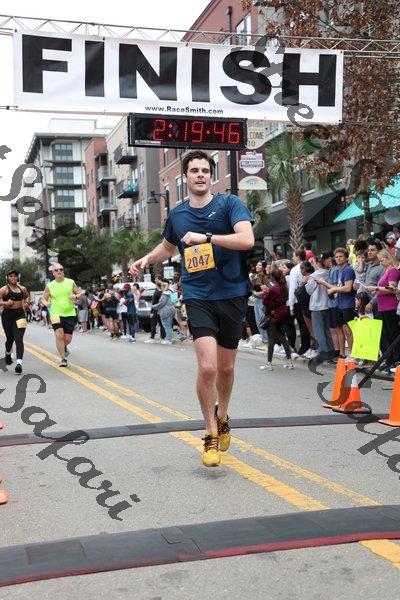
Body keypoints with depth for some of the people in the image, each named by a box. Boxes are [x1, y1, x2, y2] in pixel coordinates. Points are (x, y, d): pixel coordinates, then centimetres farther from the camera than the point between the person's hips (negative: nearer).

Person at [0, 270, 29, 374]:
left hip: (20, 315, 2)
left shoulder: (22, 289, 8)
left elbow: (26, 297, 29)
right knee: (10, 338, 10)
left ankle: (19, 363, -21)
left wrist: (24, 304, 10)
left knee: (19, 339, -11)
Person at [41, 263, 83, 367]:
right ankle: (63, 359, -6)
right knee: (59, 335, -16)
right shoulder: (49, 286, 2)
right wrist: (46, 303, -12)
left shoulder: (71, 282, 3)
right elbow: (43, 299, 10)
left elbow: (80, 293, 10)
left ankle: (64, 347, 41)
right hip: (56, 314, -1)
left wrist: (75, 297, -12)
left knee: (67, 338, 4)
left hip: (70, 314, 1)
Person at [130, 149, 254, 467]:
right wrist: (147, 259, 11)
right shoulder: (177, 214, 8)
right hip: (198, 296, 1)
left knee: (226, 368, 12)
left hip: (232, 294, 0)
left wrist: (206, 237, -21)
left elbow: (247, 239, -19)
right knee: (207, 366, -15)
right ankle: (211, 435, 3)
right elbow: (168, 246, 29)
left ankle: (222, 417, 41)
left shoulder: (229, 203, -2)